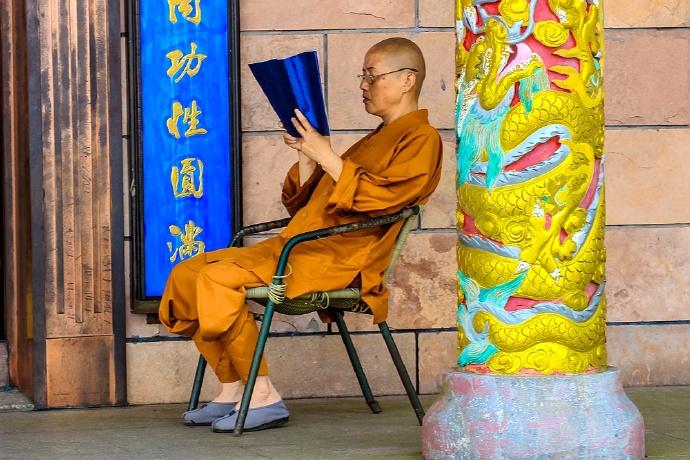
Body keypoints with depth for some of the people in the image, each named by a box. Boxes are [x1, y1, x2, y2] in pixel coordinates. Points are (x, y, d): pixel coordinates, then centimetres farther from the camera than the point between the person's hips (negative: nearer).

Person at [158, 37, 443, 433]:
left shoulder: (421, 139, 0)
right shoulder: (374, 140, 28)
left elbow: (377, 198, -18)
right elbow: (302, 204, 25)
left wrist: (325, 156, -14)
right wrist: (307, 156, 8)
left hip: (340, 258, -10)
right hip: (295, 247, 10)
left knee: (219, 278, -26)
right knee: (188, 275, -1)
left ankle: (263, 397, -21)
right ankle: (234, 389, -3)